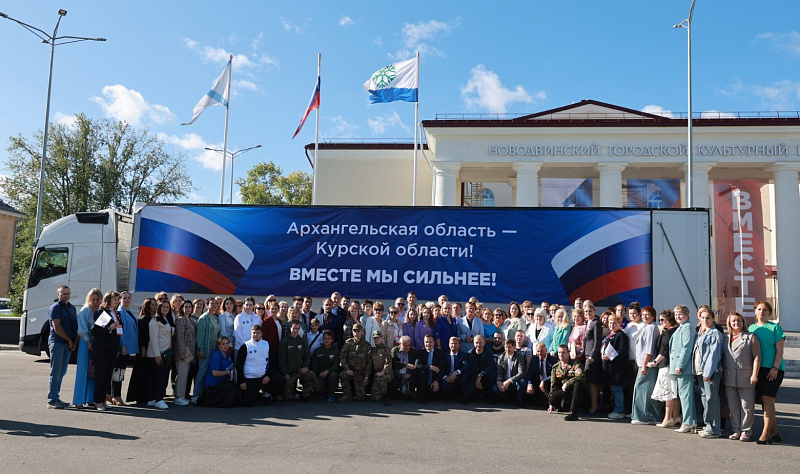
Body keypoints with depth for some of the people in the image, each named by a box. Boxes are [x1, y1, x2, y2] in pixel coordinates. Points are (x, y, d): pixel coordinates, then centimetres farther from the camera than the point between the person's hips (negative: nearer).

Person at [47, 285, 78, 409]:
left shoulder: (72, 308, 18)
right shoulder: (55, 307, -5)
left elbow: (76, 326, 17)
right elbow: (57, 327, -12)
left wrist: (75, 341, 4)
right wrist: (69, 340, -8)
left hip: (68, 344, 7)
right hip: (57, 342, -7)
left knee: (62, 372, 9)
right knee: (56, 372, -6)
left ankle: (55, 398, 16)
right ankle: (51, 401, -1)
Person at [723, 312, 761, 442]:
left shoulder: (751, 337, -1)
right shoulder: (726, 338, 13)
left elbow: (757, 357, -6)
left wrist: (754, 375, -12)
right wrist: (722, 374, 13)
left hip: (745, 378, -5)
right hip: (729, 379, 5)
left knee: (747, 406, 2)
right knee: (733, 406, 10)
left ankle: (746, 431, 13)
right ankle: (736, 430, 19)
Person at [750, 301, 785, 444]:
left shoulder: (775, 327, -1)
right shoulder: (751, 328, 14)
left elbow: (780, 350, -5)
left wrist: (775, 368, -14)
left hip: (772, 369, -5)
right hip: (757, 369, 5)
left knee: (767, 399, -9)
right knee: (764, 401, 7)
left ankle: (765, 434, -8)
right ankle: (774, 433, 15)